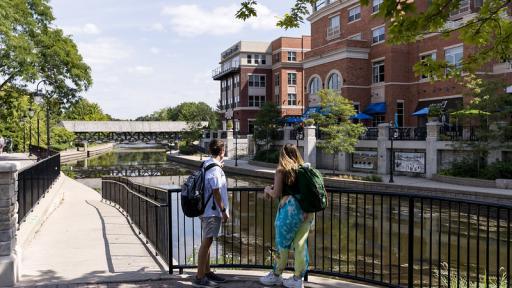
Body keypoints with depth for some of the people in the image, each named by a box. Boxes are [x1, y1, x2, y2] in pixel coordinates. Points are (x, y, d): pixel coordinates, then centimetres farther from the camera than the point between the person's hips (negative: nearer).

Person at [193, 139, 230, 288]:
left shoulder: (207, 164, 9)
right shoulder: (215, 169, -19)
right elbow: (216, 192, -20)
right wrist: (224, 211, -15)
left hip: (207, 210, 10)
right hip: (212, 211, -10)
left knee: (207, 242, 16)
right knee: (206, 242, -4)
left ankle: (207, 272, 27)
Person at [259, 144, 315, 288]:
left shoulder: (282, 170, -2)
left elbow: (276, 194, -3)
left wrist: (268, 189, 18)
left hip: (291, 208, -5)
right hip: (308, 210, 5)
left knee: (282, 243, 9)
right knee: (300, 244, 10)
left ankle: (276, 275, 23)